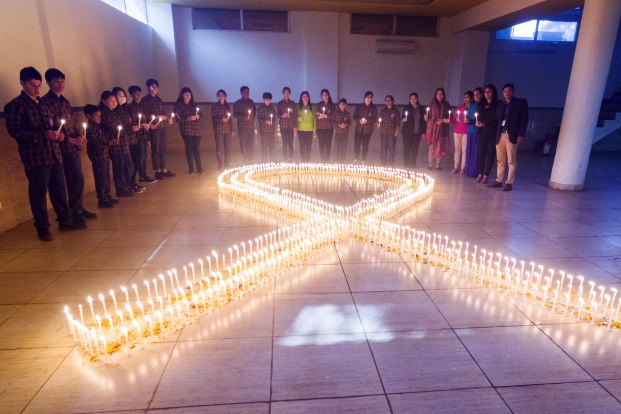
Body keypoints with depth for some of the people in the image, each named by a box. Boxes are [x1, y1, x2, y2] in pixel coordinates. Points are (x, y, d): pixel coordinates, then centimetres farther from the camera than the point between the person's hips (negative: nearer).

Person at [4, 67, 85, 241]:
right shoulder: (15, 105, -4)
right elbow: (15, 131, -12)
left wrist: (57, 134, 6)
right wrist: (44, 135, -20)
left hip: (54, 154, 7)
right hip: (35, 158, -6)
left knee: (60, 190, 11)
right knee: (38, 194, 1)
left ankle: (65, 221, 22)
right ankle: (42, 229, 11)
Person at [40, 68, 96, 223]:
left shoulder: (64, 101, 17)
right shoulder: (45, 102, -8)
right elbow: (50, 129, -14)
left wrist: (80, 136, 0)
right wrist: (72, 140, -16)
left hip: (74, 147, 8)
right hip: (64, 148, -8)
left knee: (76, 180, 12)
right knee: (78, 179, -9)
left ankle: (78, 209, 21)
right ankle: (75, 211, 2)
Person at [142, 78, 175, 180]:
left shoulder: (159, 99, 16)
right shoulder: (145, 100, -2)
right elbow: (145, 115, -7)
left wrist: (167, 119, -1)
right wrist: (158, 117, -11)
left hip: (162, 127, 6)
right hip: (154, 128, -6)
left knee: (162, 149, 8)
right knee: (155, 149, -2)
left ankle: (164, 169, 15)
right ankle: (157, 171, 5)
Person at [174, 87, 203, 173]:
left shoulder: (193, 104, 15)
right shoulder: (178, 105, 1)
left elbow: (200, 114, 19)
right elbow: (178, 119, -6)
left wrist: (198, 116, -4)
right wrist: (189, 118, -17)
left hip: (196, 129, 3)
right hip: (186, 130, -3)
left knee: (197, 149, 0)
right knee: (189, 148, -3)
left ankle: (199, 168, 6)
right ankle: (191, 168, 4)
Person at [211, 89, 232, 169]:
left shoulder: (227, 106, 13)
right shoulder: (214, 106, 2)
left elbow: (230, 119, 14)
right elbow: (213, 119, -1)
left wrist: (231, 130, 10)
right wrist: (221, 120, -17)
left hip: (227, 130, 4)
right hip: (218, 130, -4)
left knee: (226, 149, 6)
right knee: (220, 149, -8)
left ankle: (226, 166, 13)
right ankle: (221, 166, -1)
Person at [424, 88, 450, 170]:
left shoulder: (446, 105, 7)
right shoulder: (432, 104, 8)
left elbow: (449, 117, 5)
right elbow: (428, 116, 7)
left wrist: (443, 120, -12)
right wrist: (426, 117, -14)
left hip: (442, 129, 0)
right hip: (432, 129, 0)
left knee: (440, 147, 0)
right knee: (432, 147, -2)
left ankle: (437, 165, 8)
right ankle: (430, 165, 5)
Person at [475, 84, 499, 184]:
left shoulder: (498, 104, 0)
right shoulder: (482, 105, 15)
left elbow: (497, 119, -5)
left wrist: (484, 124, -11)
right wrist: (477, 122, -4)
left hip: (493, 132, -4)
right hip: (482, 131, 4)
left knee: (490, 153, -2)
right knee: (481, 152, 1)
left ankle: (486, 175, 1)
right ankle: (480, 173, 9)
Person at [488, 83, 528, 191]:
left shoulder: (521, 102, 6)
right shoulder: (500, 105, 19)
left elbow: (524, 119, -2)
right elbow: (497, 121, 14)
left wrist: (521, 135, -12)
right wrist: (497, 135, 2)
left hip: (512, 135, -4)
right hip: (500, 135, 4)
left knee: (511, 161, -3)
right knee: (500, 160, 8)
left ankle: (509, 183, -1)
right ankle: (498, 181, 14)